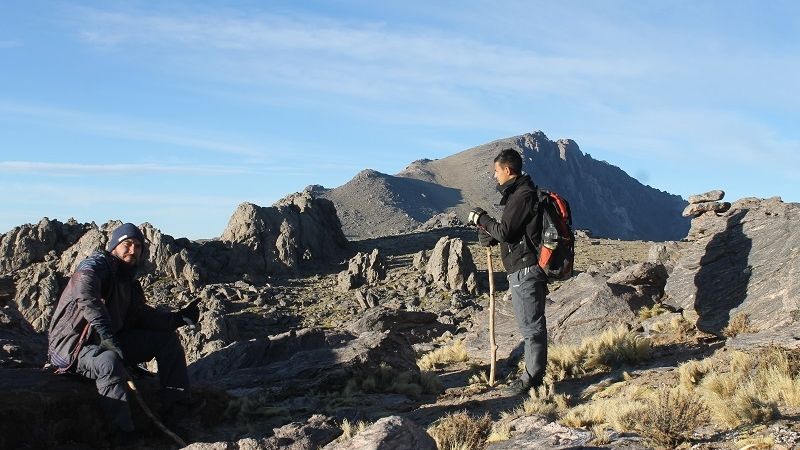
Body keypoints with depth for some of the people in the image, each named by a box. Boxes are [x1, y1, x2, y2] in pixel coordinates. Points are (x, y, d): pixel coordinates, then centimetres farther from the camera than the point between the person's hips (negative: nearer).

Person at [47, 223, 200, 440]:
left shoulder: (129, 281, 11)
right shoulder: (97, 263, -14)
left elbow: (141, 315, 14)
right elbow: (84, 293, -36)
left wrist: (178, 318, 0)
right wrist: (106, 335, -41)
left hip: (108, 341, 9)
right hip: (73, 344, -9)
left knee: (166, 338, 4)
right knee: (109, 362, -41)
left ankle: (174, 409, 2)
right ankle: (123, 432, -35)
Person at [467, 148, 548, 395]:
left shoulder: (523, 195, -16)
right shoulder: (518, 193, 17)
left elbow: (504, 231, -19)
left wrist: (481, 219, -4)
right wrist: (489, 234, 8)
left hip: (525, 270, -11)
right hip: (523, 269, 11)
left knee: (531, 325, -4)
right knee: (531, 324, 15)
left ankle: (533, 377, 3)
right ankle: (534, 373, 23)